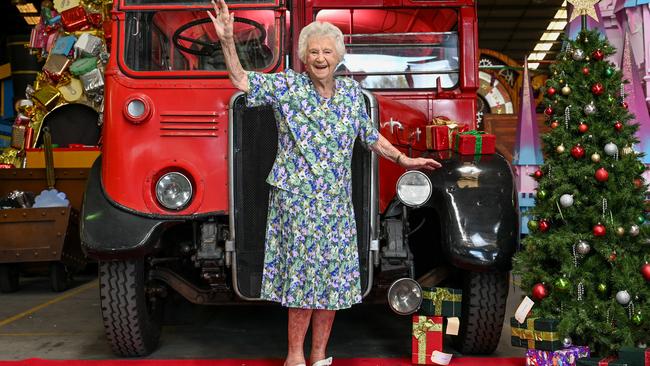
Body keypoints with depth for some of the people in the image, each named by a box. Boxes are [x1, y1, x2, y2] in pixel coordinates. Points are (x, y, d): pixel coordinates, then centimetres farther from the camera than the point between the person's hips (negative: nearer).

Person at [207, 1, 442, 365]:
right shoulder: (287, 85, -1)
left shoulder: (351, 91, 10)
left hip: (338, 203, 4)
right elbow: (242, 80, -8)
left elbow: (370, 135, 20)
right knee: (303, 274, -1)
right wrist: (227, 40, -20)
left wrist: (404, 160, 21)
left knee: (334, 278, 7)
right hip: (297, 200, -4)